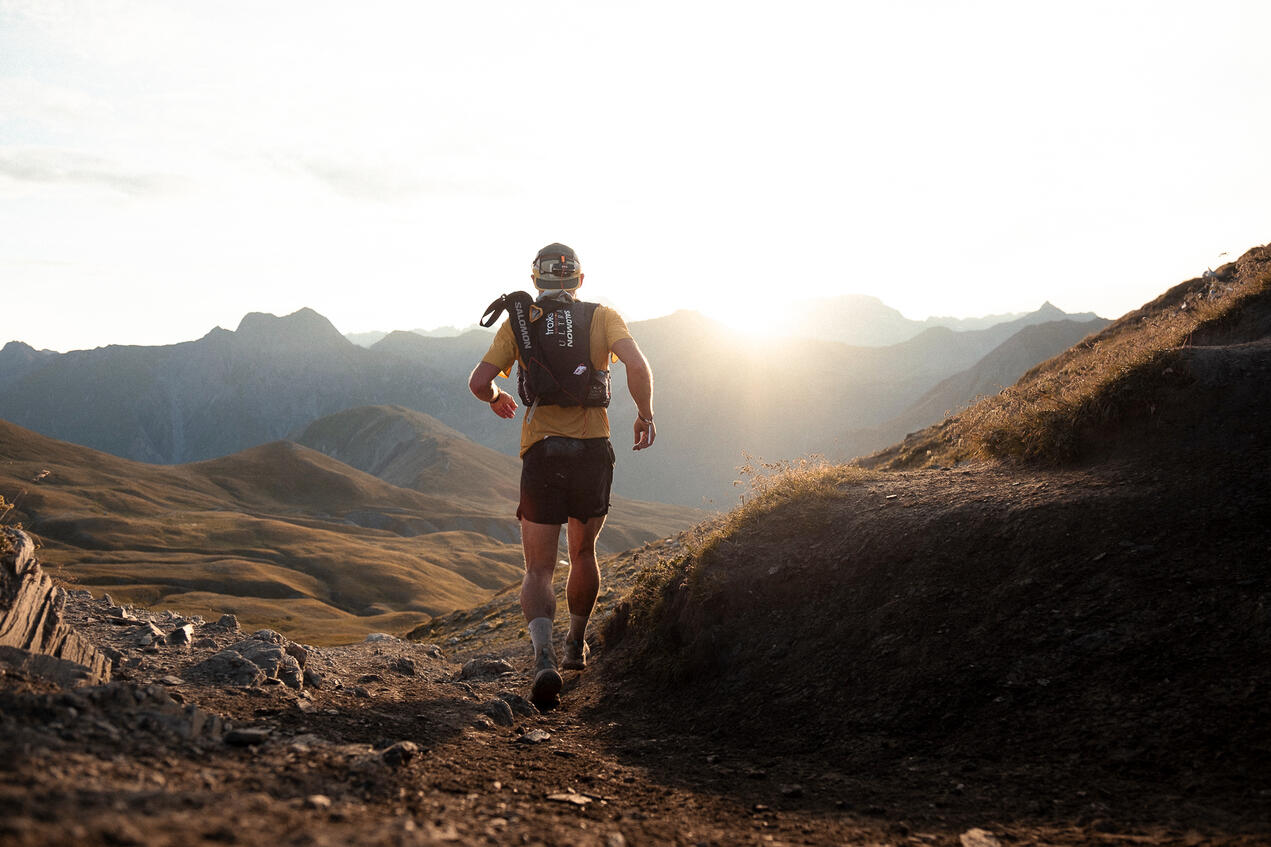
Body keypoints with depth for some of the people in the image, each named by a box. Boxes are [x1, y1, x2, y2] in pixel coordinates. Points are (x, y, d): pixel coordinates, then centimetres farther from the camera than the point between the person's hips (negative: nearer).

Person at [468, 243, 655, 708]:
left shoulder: (518, 321, 6)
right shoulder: (602, 317, 4)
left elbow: (478, 381, -1)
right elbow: (637, 365, -13)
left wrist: (496, 399, 22)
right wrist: (645, 414, 2)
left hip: (541, 451, -1)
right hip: (593, 449, 1)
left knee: (538, 570, 1)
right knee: (583, 553, 23)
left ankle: (544, 658, -21)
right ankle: (576, 645, 37)